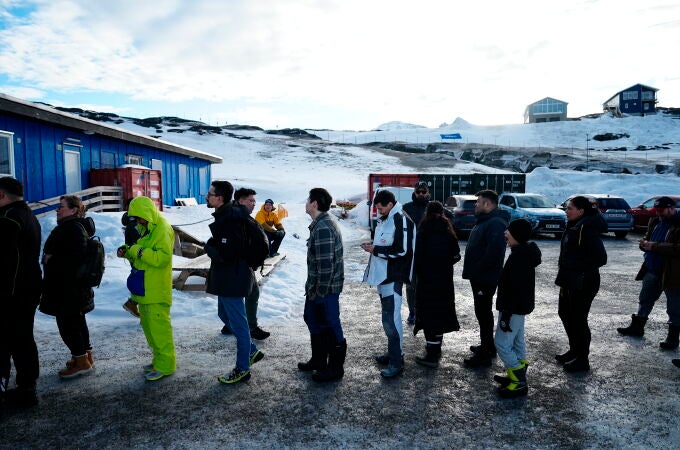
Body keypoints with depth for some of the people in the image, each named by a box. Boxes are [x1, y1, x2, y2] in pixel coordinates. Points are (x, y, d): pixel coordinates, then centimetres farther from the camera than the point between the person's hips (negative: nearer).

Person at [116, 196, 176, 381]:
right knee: (148, 324, 16)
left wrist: (139, 251, -22)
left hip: (156, 290, -10)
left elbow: (163, 257, -24)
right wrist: (127, 251, 3)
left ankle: (165, 365, 6)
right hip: (145, 288, 10)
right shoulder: (145, 228, 15)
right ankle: (159, 359, 28)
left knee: (158, 325, -4)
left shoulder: (162, 229, -15)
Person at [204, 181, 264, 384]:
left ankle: (243, 369, 19)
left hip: (231, 279, -11)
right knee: (225, 313, 24)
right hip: (228, 277, 11)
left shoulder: (228, 221, -25)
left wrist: (208, 246, -11)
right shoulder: (232, 213, 7)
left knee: (238, 322, 3)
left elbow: (224, 255, -28)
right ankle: (252, 351, 34)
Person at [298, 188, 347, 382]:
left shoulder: (323, 228, -24)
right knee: (313, 320, 23)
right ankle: (318, 360, 39)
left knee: (330, 326, 4)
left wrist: (321, 291, -21)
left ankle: (335, 368, 21)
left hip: (325, 288, -11)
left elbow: (326, 264, -27)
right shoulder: (321, 223, 10)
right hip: (316, 286, 11)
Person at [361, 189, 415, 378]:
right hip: (383, 274, 10)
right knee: (388, 316, 17)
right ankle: (393, 352, 29)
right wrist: (373, 245, 6)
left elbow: (402, 250, -21)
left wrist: (376, 249, -15)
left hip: (393, 277, -10)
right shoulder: (385, 219, 14)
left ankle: (396, 361, 2)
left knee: (391, 318, -8)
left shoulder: (401, 220, -15)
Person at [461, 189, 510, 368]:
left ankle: (484, 355, 6)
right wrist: (473, 271, 16)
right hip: (479, 277, 11)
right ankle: (488, 346, 34)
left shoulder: (496, 224, -20)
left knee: (483, 313, -3)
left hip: (486, 279, -11)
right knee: (483, 312, 20)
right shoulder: (484, 221, 16)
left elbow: (493, 252, -31)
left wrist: (479, 270, -22)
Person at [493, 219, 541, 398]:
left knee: (502, 344, -3)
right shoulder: (525, 252, 8)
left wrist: (506, 315, -22)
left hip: (513, 308, -10)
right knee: (517, 343, 18)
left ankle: (519, 383, 5)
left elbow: (515, 289, -26)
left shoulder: (518, 257, -24)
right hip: (520, 307, 10)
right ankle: (516, 376, 30)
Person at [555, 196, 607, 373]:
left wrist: (579, 268, -17)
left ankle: (582, 360, 19)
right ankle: (574, 350, 38)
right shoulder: (574, 227, 8)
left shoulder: (588, 230, -21)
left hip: (583, 283, -10)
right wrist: (563, 276, 12)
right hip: (569, 282, 10)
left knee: (578, 320, 2)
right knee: (565, 313, 20)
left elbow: (601, 258, -24)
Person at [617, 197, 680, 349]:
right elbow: (647, 238, 17)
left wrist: (654, 246, -26)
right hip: (652, 271, 8)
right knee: (645, 300, 18)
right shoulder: (655, 221, 8)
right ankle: (637, 327, 32)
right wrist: (645, 243, -6)